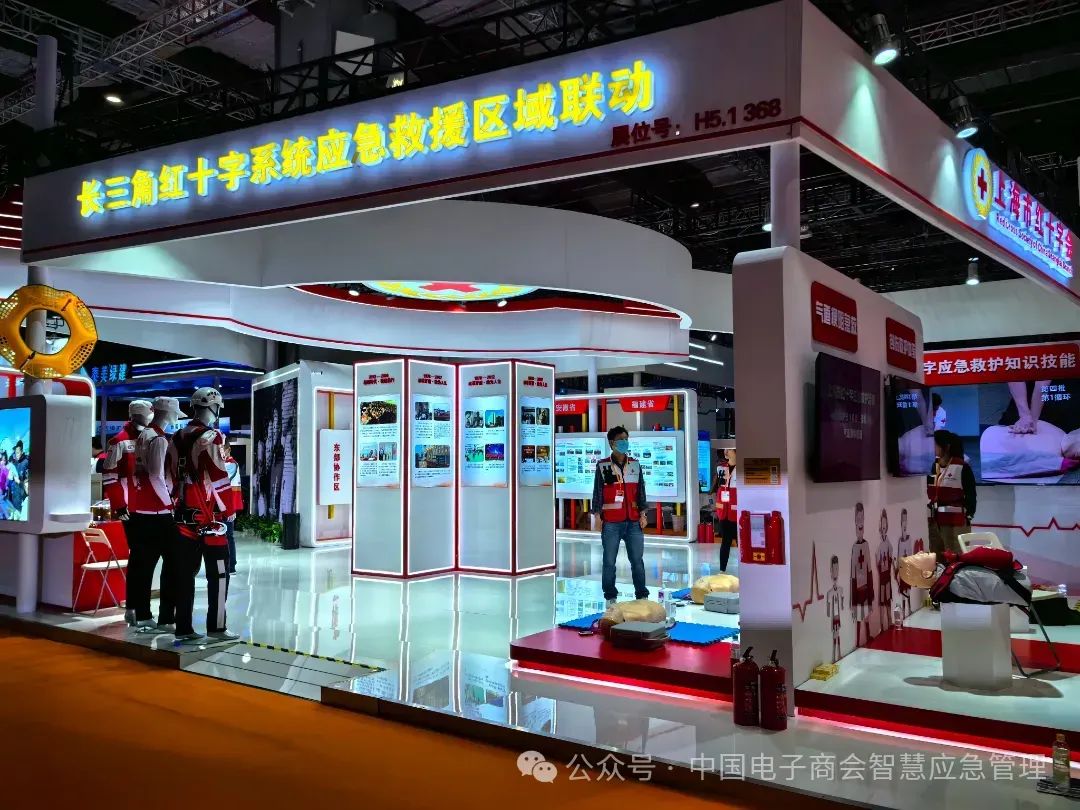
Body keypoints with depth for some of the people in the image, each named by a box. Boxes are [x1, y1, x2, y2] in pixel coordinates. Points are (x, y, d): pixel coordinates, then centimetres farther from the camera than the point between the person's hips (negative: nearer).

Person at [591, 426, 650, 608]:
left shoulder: (635, 466, 10)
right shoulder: (602, 466, 0)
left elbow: (640, 491, 12)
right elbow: (597, 492, 1)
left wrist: (642, 514, 6)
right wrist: (597, 517, -3)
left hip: (633, 522, 3)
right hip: (611, 523, -2)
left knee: (637, 560, 4)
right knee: (609, 562, 3)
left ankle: (642, 595, 13)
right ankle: (611, 597, 12)